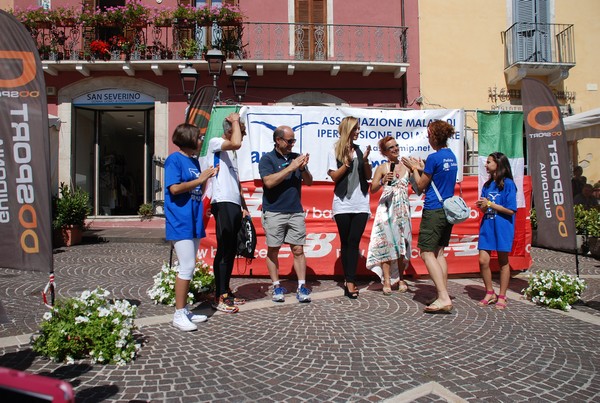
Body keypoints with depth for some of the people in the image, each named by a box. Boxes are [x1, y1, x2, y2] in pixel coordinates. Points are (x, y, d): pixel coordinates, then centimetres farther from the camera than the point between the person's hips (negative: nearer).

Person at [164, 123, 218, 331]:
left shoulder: (194, 161, 16)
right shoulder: (174, 159, -8)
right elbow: (174, 188, -18)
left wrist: (208, 177, 7)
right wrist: (199, 180, -12)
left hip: (193, 222, 9)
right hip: (180, 222, -9)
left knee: (189, 268, 12)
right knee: (187, 267, -10)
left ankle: (184, 310, 21)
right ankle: (179, 314, 0)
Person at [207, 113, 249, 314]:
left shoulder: (231, 152, 23)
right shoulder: (215, 143, -3)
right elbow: (236, 143, -25)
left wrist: (243, 206, 18)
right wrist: (235, 121, -8)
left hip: (234, 204, 9)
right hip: (223, 204, -9)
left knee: (231, 251, 11)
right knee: (223, 250, -7)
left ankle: (226, 292, 20)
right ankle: (219, 297, 1)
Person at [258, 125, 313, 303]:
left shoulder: (296, 157, 11)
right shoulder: (267, 159, -1)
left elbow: (309, 182, 11)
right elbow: (269, 182, -16)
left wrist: (303, 168, -9)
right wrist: (290, 168, -15)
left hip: (296, 212, 3)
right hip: (274, 212, -3)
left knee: (298, 250, 1)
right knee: (273, 250, 4)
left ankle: (302, 287, 6)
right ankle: (277, 287, 15)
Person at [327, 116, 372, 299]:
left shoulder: (360, 150, 10)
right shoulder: (334, 152, 2)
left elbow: (368, 176, 10)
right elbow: (334, 176, -5)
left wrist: (365, 161, -6)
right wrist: (347, 163, -15)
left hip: (361, 204, 2)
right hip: (343, 204, -2)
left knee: (354, 242, -3)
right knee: (346, 242, 4)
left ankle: (350, 281, -2)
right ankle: (350, 281, 12)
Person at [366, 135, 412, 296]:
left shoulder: (406, 166, 10)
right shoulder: (382, 168, 3)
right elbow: (373, 189, -4)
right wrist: (383, 181, -20)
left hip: (403, 210, 3)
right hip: (386, 209, -3)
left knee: (402, 243, 5)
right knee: (386, 242, -7)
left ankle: (400, 279, 16)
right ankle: (387, 280, -4)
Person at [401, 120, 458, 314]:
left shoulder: (434, 157, -14)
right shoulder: (452, 156, 12)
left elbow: (421, 186, -6)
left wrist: (414, 168, 7)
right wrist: (422, 168, 18)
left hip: (433, 210, -9)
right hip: (448, 210, 9)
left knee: (427, 253, -7)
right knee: (438, 252, 13)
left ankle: (443, 298, -12)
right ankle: (444, 296, 15)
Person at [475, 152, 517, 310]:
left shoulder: (508, 183, -6)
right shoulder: (487, 185, 12)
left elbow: (510, 210, -11)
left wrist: (490, 204, -12)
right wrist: (482, 206, -7)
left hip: (502, 227, -5)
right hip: (487, 225, 5)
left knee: (503, 261, 6)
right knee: (483, 260, -2)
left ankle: (502, 296, 16)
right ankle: (490, 293, 14)